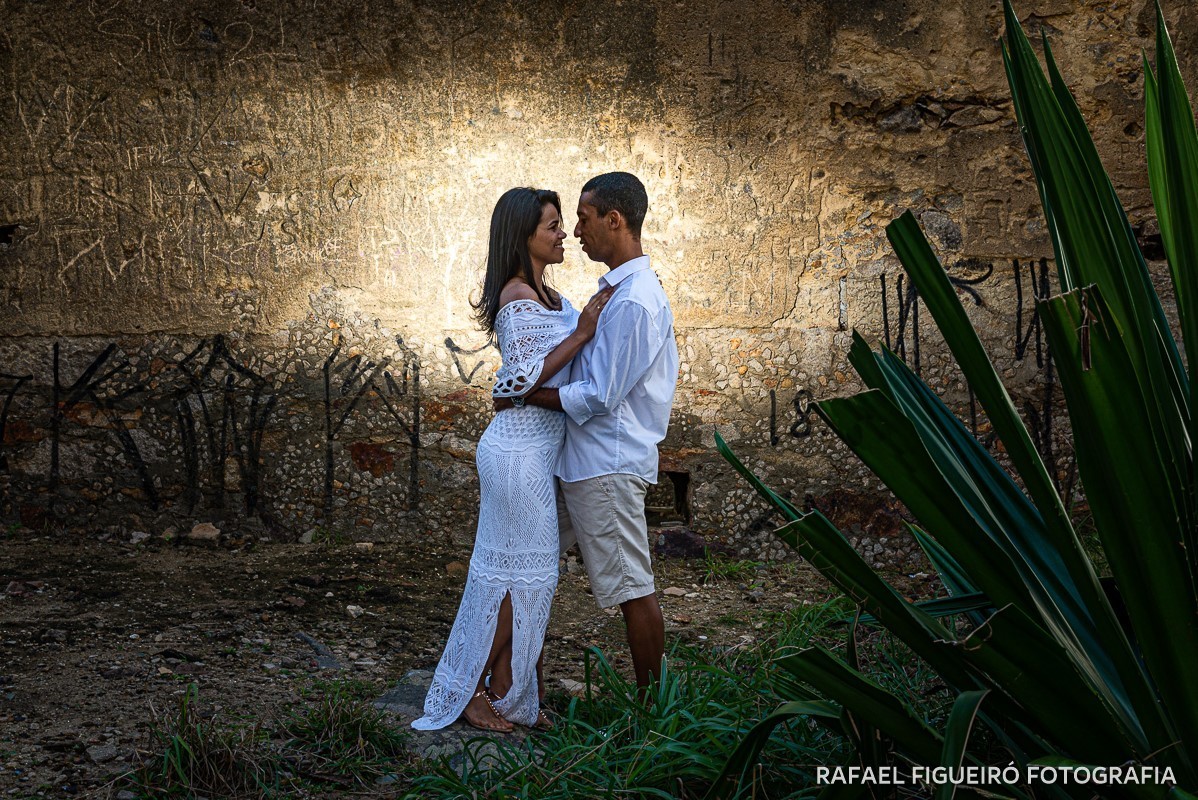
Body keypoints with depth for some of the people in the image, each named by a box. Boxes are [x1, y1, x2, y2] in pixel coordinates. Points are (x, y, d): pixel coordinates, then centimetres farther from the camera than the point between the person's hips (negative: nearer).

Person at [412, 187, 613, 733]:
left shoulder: (545, 295, 15)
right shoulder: (519, 297, -16)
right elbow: (523, 379, -21)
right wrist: (582, 333, -20)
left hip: (538, 446, 10)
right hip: (521, 447, -10)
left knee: (530, 573, 13)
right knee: (517, 571, -2)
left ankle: (513, 696, 22)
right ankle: (471, 691, 10)